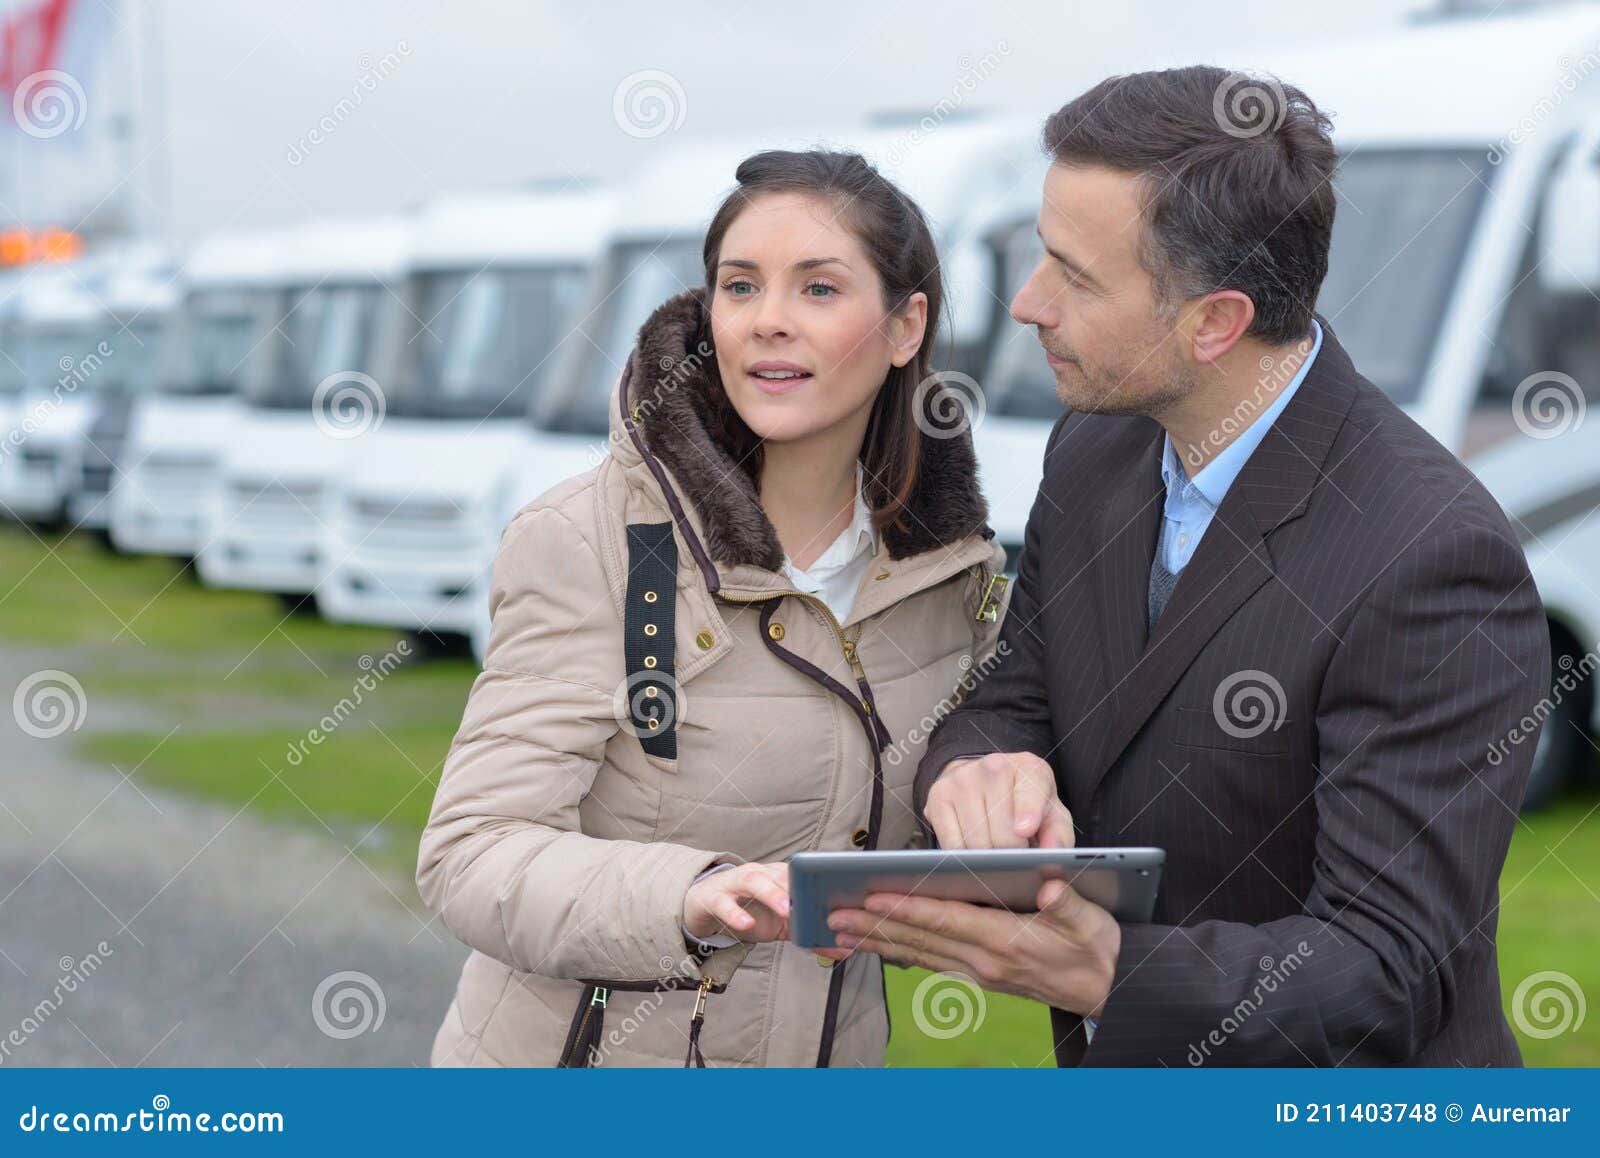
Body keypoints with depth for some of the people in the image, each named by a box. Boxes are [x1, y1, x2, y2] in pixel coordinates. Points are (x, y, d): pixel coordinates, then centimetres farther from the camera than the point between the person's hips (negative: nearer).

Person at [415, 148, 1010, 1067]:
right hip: (584, 1055, -4)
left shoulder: (957, 566, -3)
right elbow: (473, 854, -23)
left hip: (830, 1053, 5)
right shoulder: (590, 544, -18)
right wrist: (690, 899, -39)